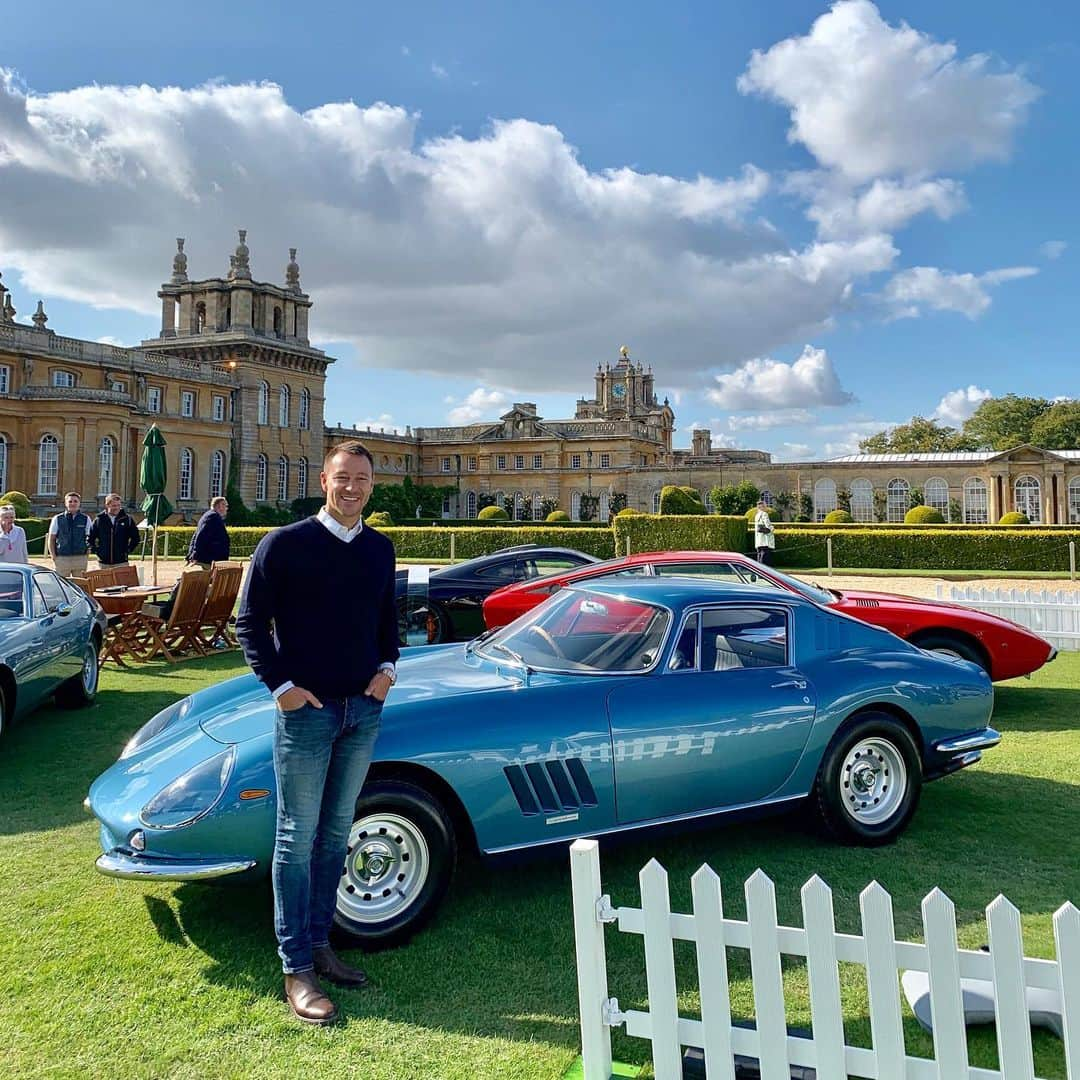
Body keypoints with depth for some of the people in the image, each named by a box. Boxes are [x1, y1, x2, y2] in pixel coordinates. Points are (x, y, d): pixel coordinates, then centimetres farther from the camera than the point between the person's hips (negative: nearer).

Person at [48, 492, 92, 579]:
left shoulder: (86, 519, 6)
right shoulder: (57, 519, 7)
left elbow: (90, 538, 9)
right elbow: (51, 540, 9)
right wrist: (54, 557, 0)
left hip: (80, 558, 0)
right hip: (62, 559, 0)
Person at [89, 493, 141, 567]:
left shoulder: (127, 519, 2)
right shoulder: (99, 520, 4)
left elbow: (135, 537, 10)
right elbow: (90, 538, 15)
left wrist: (128, 550, 3)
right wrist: (95, 550, 6)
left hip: (121, 562, -1)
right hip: (104, 563, 1)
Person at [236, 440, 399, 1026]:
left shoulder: (380, 549, 7)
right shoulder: (284, 544, -9)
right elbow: (250, 622, -6)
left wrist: (387, 666, 2)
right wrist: (281, 685, -13)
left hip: (363, 710, 5)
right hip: (307, 710, -5)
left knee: (336, 835, 15)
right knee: (298, 839, 3)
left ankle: (318, 944, 30)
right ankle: (296, 971, 13)